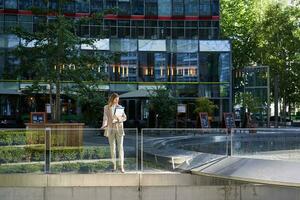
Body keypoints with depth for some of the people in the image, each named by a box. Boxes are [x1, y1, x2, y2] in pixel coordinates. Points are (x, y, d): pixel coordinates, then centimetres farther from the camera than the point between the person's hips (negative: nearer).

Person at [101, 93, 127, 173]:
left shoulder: (120, 107, 7)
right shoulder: (106, 107, 5)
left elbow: (125, 117, 7)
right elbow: (105, 118, -2)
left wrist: (119, 118, -13)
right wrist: (104, 125, -20)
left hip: (119, 129, 0)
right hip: (110, 129, 0)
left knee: (120, 147, -6)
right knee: (112, 148, 5)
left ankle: (121, 166, -7)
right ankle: (114, 166, 12)